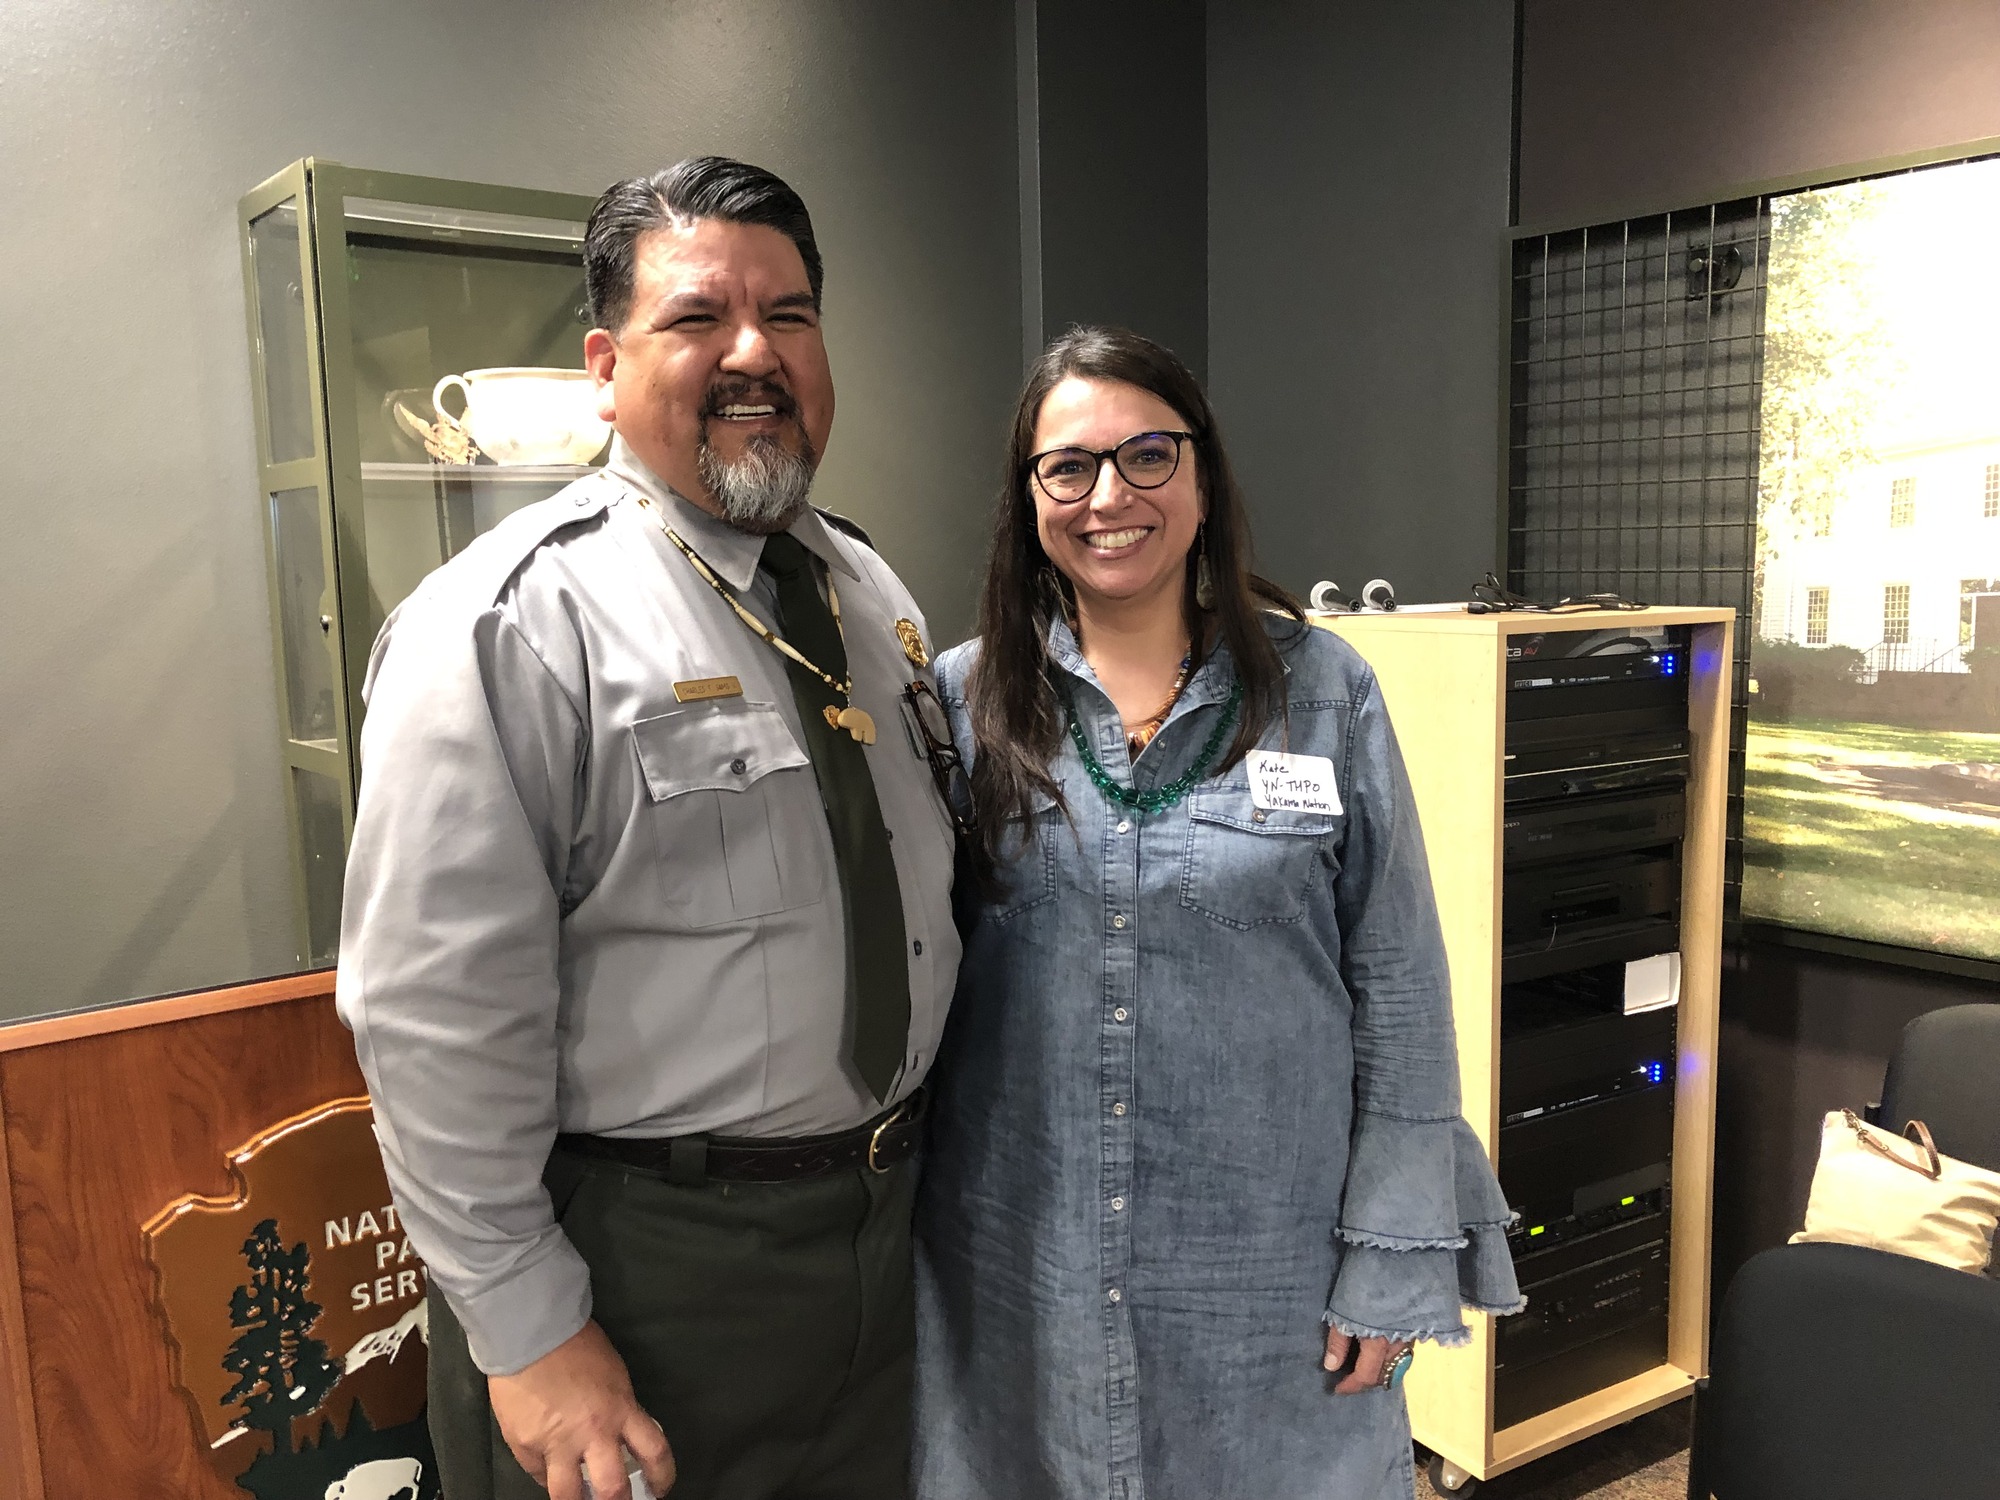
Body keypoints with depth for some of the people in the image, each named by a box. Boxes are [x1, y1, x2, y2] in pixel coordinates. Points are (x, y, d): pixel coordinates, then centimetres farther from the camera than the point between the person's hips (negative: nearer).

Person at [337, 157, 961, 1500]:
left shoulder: (871, 590, 6)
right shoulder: (514, 624, -18)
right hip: (641, 1270, -6)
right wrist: (527, 1333, -16)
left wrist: (905, 1164, 14)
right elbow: (437, 1015, -19)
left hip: (883, 1231, 7)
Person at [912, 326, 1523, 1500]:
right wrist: (904, 1237, 5)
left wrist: (1393, 1264, -4)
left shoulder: (1325, 693, -5)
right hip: (1020, 1270, 1)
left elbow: (1400, 993, -3)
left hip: (1272, 1271, -1)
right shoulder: (966, 699, -2)